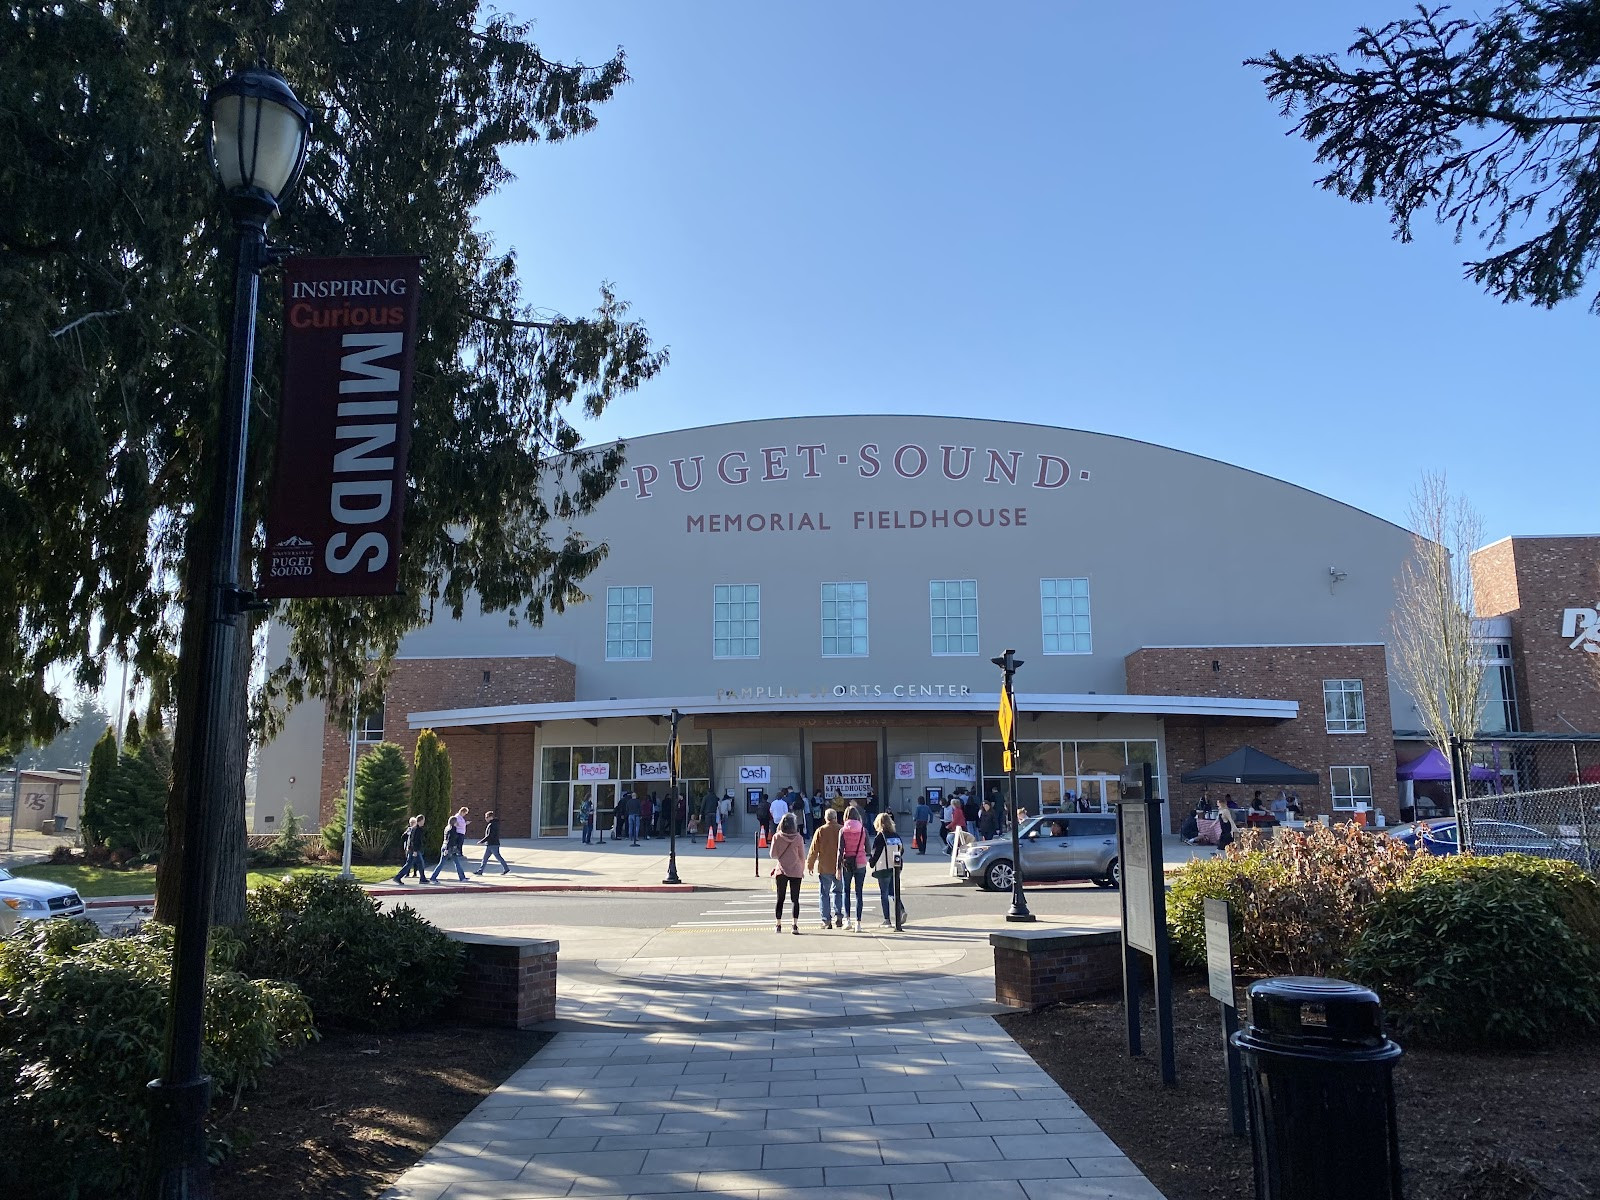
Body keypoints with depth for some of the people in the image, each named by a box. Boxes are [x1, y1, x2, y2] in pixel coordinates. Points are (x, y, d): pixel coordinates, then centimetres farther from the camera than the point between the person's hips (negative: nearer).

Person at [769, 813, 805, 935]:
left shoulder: (777, 837, -6)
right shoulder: (798, 838, -7)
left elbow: (773, 854, -2)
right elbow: (802, 856, -1)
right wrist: (802, 870, 12)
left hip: (781, 871, 1)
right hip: (796, 871, -1)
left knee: (780, 898, 10)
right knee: (795, 899, 3)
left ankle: (779, 925, 10)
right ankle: (795, 924, -6)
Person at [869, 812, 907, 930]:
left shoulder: (879, 837, -12)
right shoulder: (896, 836, 5)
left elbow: (876, 853, -14)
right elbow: (902, 850, 11)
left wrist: (870, 863, 2)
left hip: (883, 869, -5)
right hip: (895, 868, 5)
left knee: (884, 894, 4)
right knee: (893, 892, 17)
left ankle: (887, 920, 4)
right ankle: (901, 910, -6)